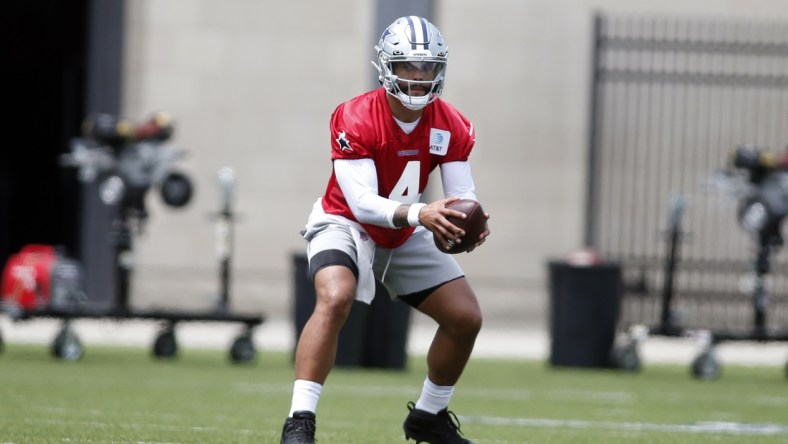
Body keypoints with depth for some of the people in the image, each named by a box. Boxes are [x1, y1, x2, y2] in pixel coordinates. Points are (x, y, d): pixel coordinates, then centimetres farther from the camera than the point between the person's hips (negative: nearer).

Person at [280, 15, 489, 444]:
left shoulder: (451, 127, -11)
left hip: (407, 237, 6)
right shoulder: (355, 119, -27)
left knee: (466, 318, 0)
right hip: (347, 225, -6)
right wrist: (419, 213, -50)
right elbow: (361, 203, -34)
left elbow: (463, 196, -14)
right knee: (334, 299, -34)